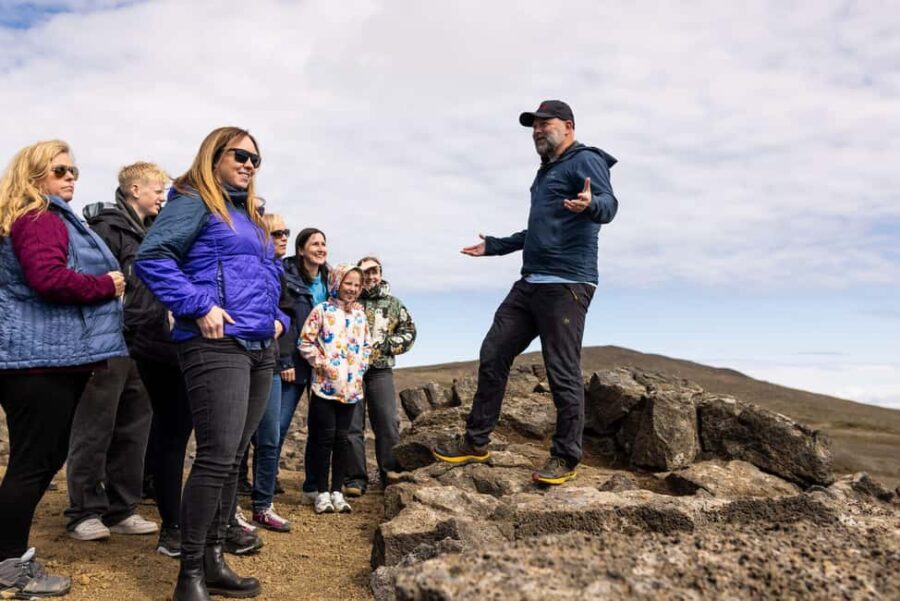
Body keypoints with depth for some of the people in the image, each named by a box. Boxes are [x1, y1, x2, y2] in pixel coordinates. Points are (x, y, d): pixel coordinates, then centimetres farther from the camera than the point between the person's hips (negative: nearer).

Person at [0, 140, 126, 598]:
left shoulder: (51, 219, 23)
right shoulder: (40, 219, -11)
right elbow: (49, 278, -25)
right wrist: (106, 285, -13)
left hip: (48, 355, 11)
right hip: (41, 357, -11)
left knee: (43, 459, 16)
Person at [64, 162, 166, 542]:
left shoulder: (150, 232, 18)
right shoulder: (108, 226, -7)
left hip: (141, 344, 8)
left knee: (133, 430, 10)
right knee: (95, 429, 0)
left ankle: (121, 510, 19)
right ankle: (85, 512, 11)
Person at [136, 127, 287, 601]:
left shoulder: (251, 216, 24)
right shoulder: (194, 203, -2)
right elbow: (152, 258, -14)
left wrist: (278, 317, 15)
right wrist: (200, 307, -20)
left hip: (260, 349, 9)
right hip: (216, 346, -9)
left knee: (233, 459, 11)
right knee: (216, 458, -11)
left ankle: (213, 561, 21)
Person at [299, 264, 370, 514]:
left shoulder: (360, 315, 13)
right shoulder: (322, 311, -3)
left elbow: (366, 346, 20)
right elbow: (305, 342, -7)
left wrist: (360, 367, 6)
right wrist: (323, 364, -11)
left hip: (351, 387, 5)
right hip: (325, 385, -5)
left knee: (342, 438, 8)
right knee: (325, 437, -1)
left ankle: (337, 491, 17)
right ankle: (322, 493, 9)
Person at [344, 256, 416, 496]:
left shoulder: (392, 303, 14)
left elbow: (409, 331, 12)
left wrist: (387, 345, -2)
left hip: (381, 370, 2)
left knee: (388, 423, 0)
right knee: (352, 425, 0)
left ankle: (390, 474, 13)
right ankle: (355, 478, 8)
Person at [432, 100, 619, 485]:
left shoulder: (585, 160, -3)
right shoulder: (547, 171, 24)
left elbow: (608, 204, -21)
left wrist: (590, 204, -44)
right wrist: (493, 246, 40)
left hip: (566, 285, -9)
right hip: (530, 283, 10)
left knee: (563, 373, -6)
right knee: (493, 356, 8)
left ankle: (565, 458, 7)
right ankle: (476, 442, 18)